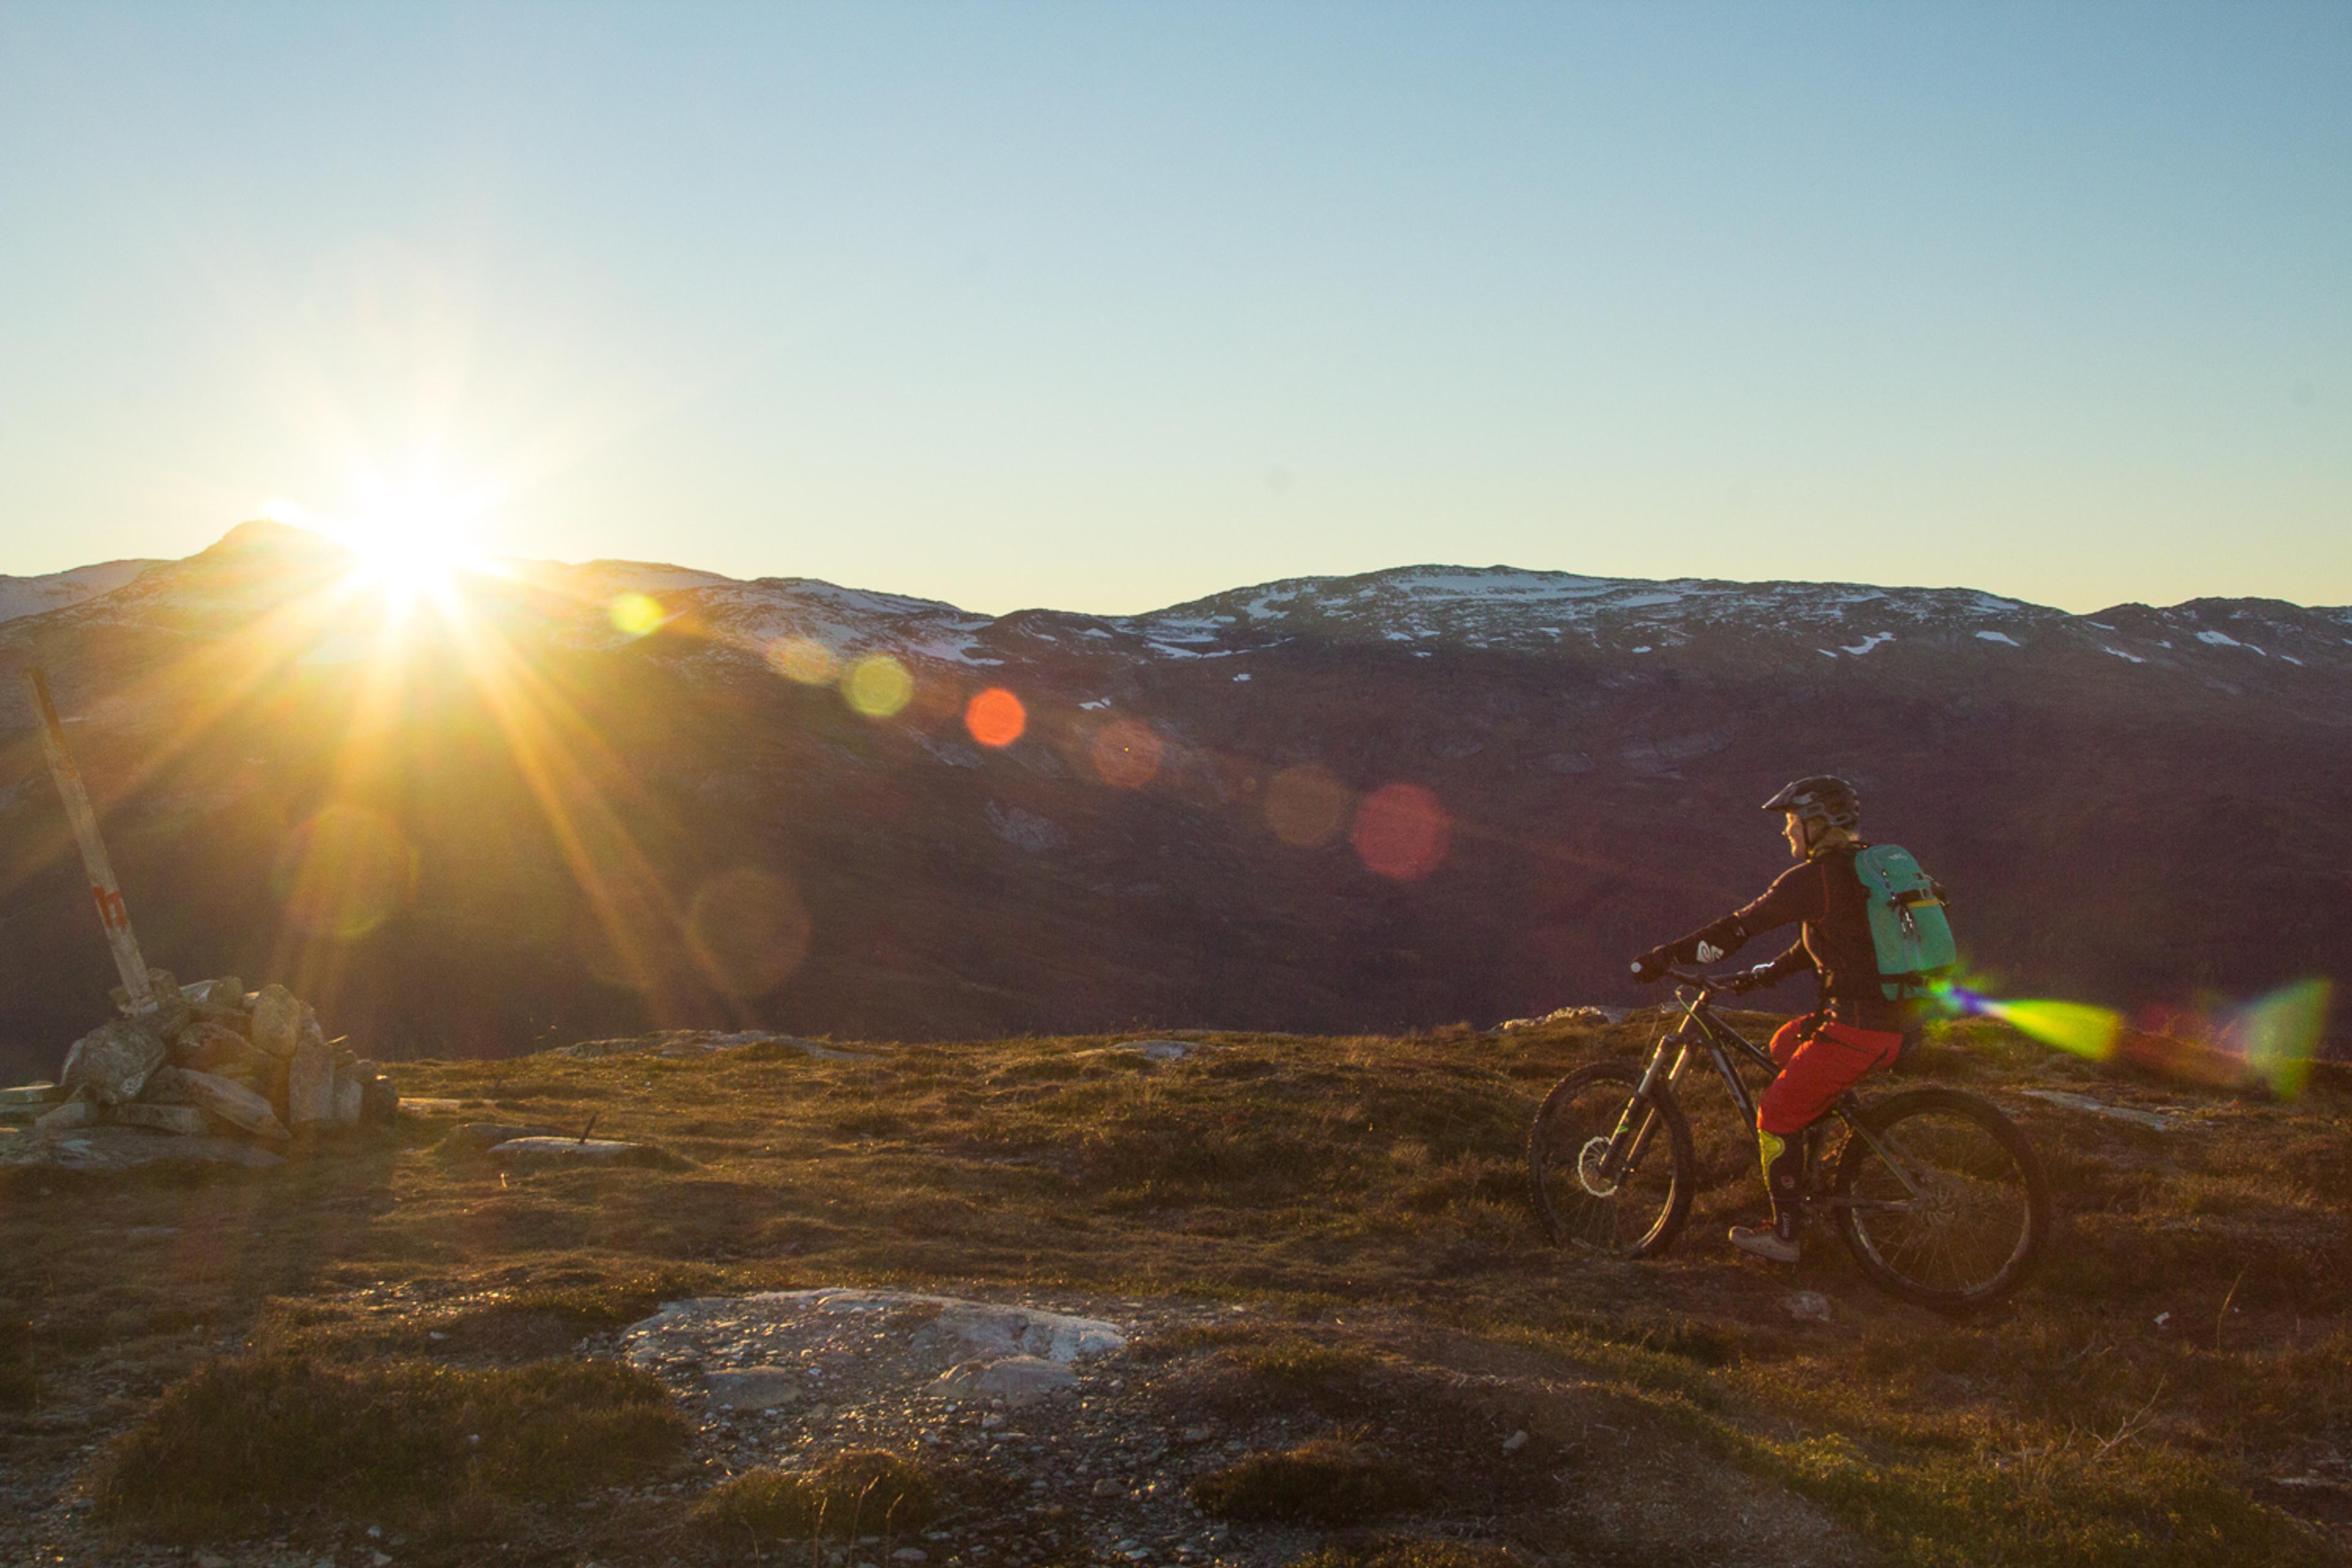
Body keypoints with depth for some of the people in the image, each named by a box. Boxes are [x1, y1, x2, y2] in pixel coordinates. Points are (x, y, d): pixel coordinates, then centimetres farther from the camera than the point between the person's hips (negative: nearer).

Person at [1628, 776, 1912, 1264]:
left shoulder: (1814, 878, -12)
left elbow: (1738, 929, -13)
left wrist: (1664, 957, -7)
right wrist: (1762, 975, 29)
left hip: (1858, 1029, -9)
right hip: (1896, 1017, 9)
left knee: (1777, 1114, 3)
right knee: (1786, 1046, 28)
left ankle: (1783, 1234, 10)